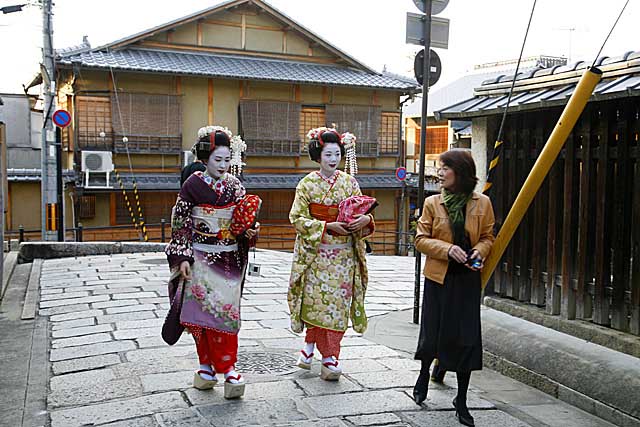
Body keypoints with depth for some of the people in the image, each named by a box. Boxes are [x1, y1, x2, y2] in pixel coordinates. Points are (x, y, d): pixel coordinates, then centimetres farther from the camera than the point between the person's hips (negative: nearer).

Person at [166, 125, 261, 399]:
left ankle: (225, 366, 4)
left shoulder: (235, 186, 4)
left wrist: (250, 231, -9)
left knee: (226, 311, -1)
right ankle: (208, 364, 13)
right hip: (201, 258, -2)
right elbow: (180, 223, -4)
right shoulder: (193, 185, -4)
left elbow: (245, 220, 13)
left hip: (229, 258, 2)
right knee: (204, 310, -1)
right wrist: (182, 258, -10)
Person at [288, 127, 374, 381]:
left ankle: (310, 344, 16)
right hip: (316, 253, -3)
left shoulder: (349, 182, 6)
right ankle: (328, 357, 15)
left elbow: (361, 212, 10)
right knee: (318, 301, -1)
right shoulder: (307, 184, -2)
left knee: (338, 302, 1)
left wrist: (366, 219, -14)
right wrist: (328, 227, -17)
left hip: (344, 254, 3)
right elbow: (298, 218, -7)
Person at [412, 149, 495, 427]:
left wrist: (479, 251, -12)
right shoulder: (432, 203, 0)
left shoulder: (482, 203, 0)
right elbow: (421, 239, -1)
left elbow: (488, 237, 9)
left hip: (467, 278, 0)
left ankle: (461, 401, 16)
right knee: (433, 333, 7)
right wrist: (448, 249, -17)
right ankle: (424, 374, 41)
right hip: (438, 277, 0)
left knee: (466, 337, 0)